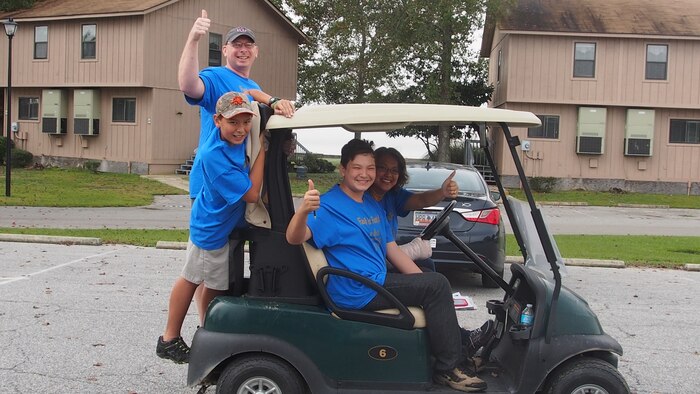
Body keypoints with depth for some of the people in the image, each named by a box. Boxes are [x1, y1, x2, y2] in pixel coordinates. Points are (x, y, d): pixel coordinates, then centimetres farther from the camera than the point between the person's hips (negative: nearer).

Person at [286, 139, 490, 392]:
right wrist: (303, 210, -47)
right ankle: (448, 369, -6)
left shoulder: (373, 205, 15)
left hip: (379, 281, 9)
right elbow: (295, 238, -26)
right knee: (437, 285, -14)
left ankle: (455, 356, 19)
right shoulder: (329, 205, -11)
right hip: (358, 292, -9)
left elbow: (392, 250, 16)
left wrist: (424, 281, 6)